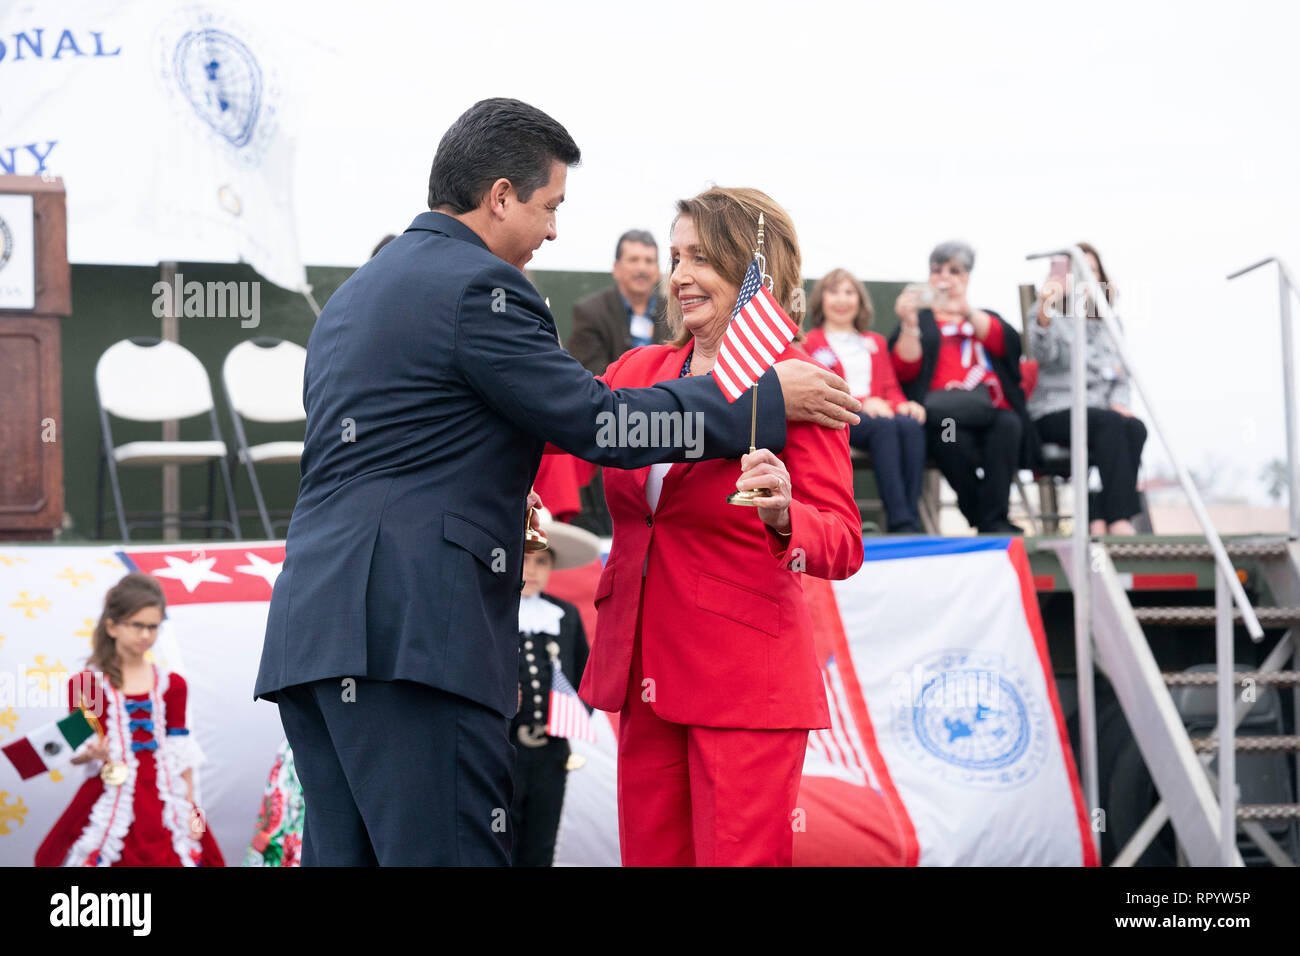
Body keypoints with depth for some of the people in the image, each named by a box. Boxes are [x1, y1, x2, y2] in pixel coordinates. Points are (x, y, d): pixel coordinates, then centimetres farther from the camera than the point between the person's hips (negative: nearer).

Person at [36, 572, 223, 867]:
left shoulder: (171, 684, 10)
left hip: (163, 803, 2)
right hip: (111, 803, -2)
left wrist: (191, 807, 6)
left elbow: (180, 752, 10)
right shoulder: (85, 684, 1)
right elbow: (74, 752, 2)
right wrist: (91, 753, -20)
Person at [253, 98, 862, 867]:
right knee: (451, 853, -11)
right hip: (407, 632, -10)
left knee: (344, 851, 8)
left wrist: (498, 503, 40)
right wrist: (767, 399, -1)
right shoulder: (477, 287, -7)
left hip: (311, 631, 10)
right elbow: (599, 422, -9)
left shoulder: (356, 293, 23)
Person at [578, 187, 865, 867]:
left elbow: (843, 543, -14)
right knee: (651, 856, 10)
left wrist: (783, 516, -32)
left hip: (746, 682, -6)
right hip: (646, 670, 6)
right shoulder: (640, 370, 11)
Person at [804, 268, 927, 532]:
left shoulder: (876, 342, 34)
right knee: (885, 427, -38)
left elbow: (891, 387, 22)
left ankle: (910, 519, -44)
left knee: (911, 425, -33)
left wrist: (903, 404, -3)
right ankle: (901, 523, -48)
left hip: (882, 413, 4)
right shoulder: (809, 343, 17)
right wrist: (860, 402, -15)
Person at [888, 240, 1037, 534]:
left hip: (992, 411, 2)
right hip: (942, 414, -2)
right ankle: (983, 520, -32)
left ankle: (993, 522, -38)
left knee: (1008, 424, -34)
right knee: (952, 434, -38)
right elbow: (906, 371, 6)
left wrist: (966, 311, -11)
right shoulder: (919, 321, 26)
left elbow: (1008, 343, 3)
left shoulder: (985, 319, 30)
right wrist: (909, 325, -9)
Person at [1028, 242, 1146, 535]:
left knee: (1135, 427, -29)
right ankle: (1119, 519, -41)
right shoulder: (1050, 313, 2)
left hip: (1101, 409, 5)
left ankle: (1099, 521, -34)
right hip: (1055, 411, -5)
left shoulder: (1109, 321, 21)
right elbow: (1042, 352, -20)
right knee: (1111, 423, -34)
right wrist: (1044, 312, -41)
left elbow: (1121, 373, 21)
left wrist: (1118, 402, -1)